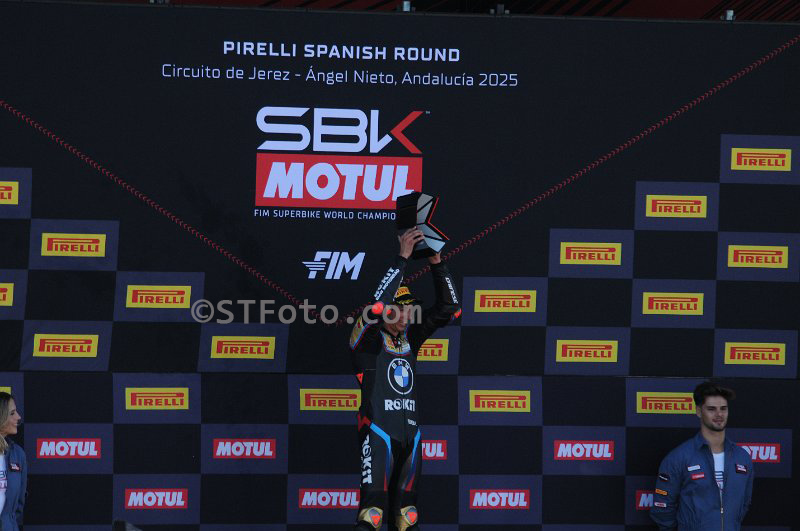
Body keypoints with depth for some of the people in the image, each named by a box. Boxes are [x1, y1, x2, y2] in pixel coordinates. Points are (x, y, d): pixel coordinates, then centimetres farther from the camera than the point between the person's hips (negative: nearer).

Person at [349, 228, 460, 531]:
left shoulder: (410, 338, 14)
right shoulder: (368, 338, -2)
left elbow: (449, 308, 13)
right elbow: (378, 304, -21)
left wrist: (436, 263, 2)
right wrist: (402, 258, -18)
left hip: (410, 433, 7)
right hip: (378, 431, -7)